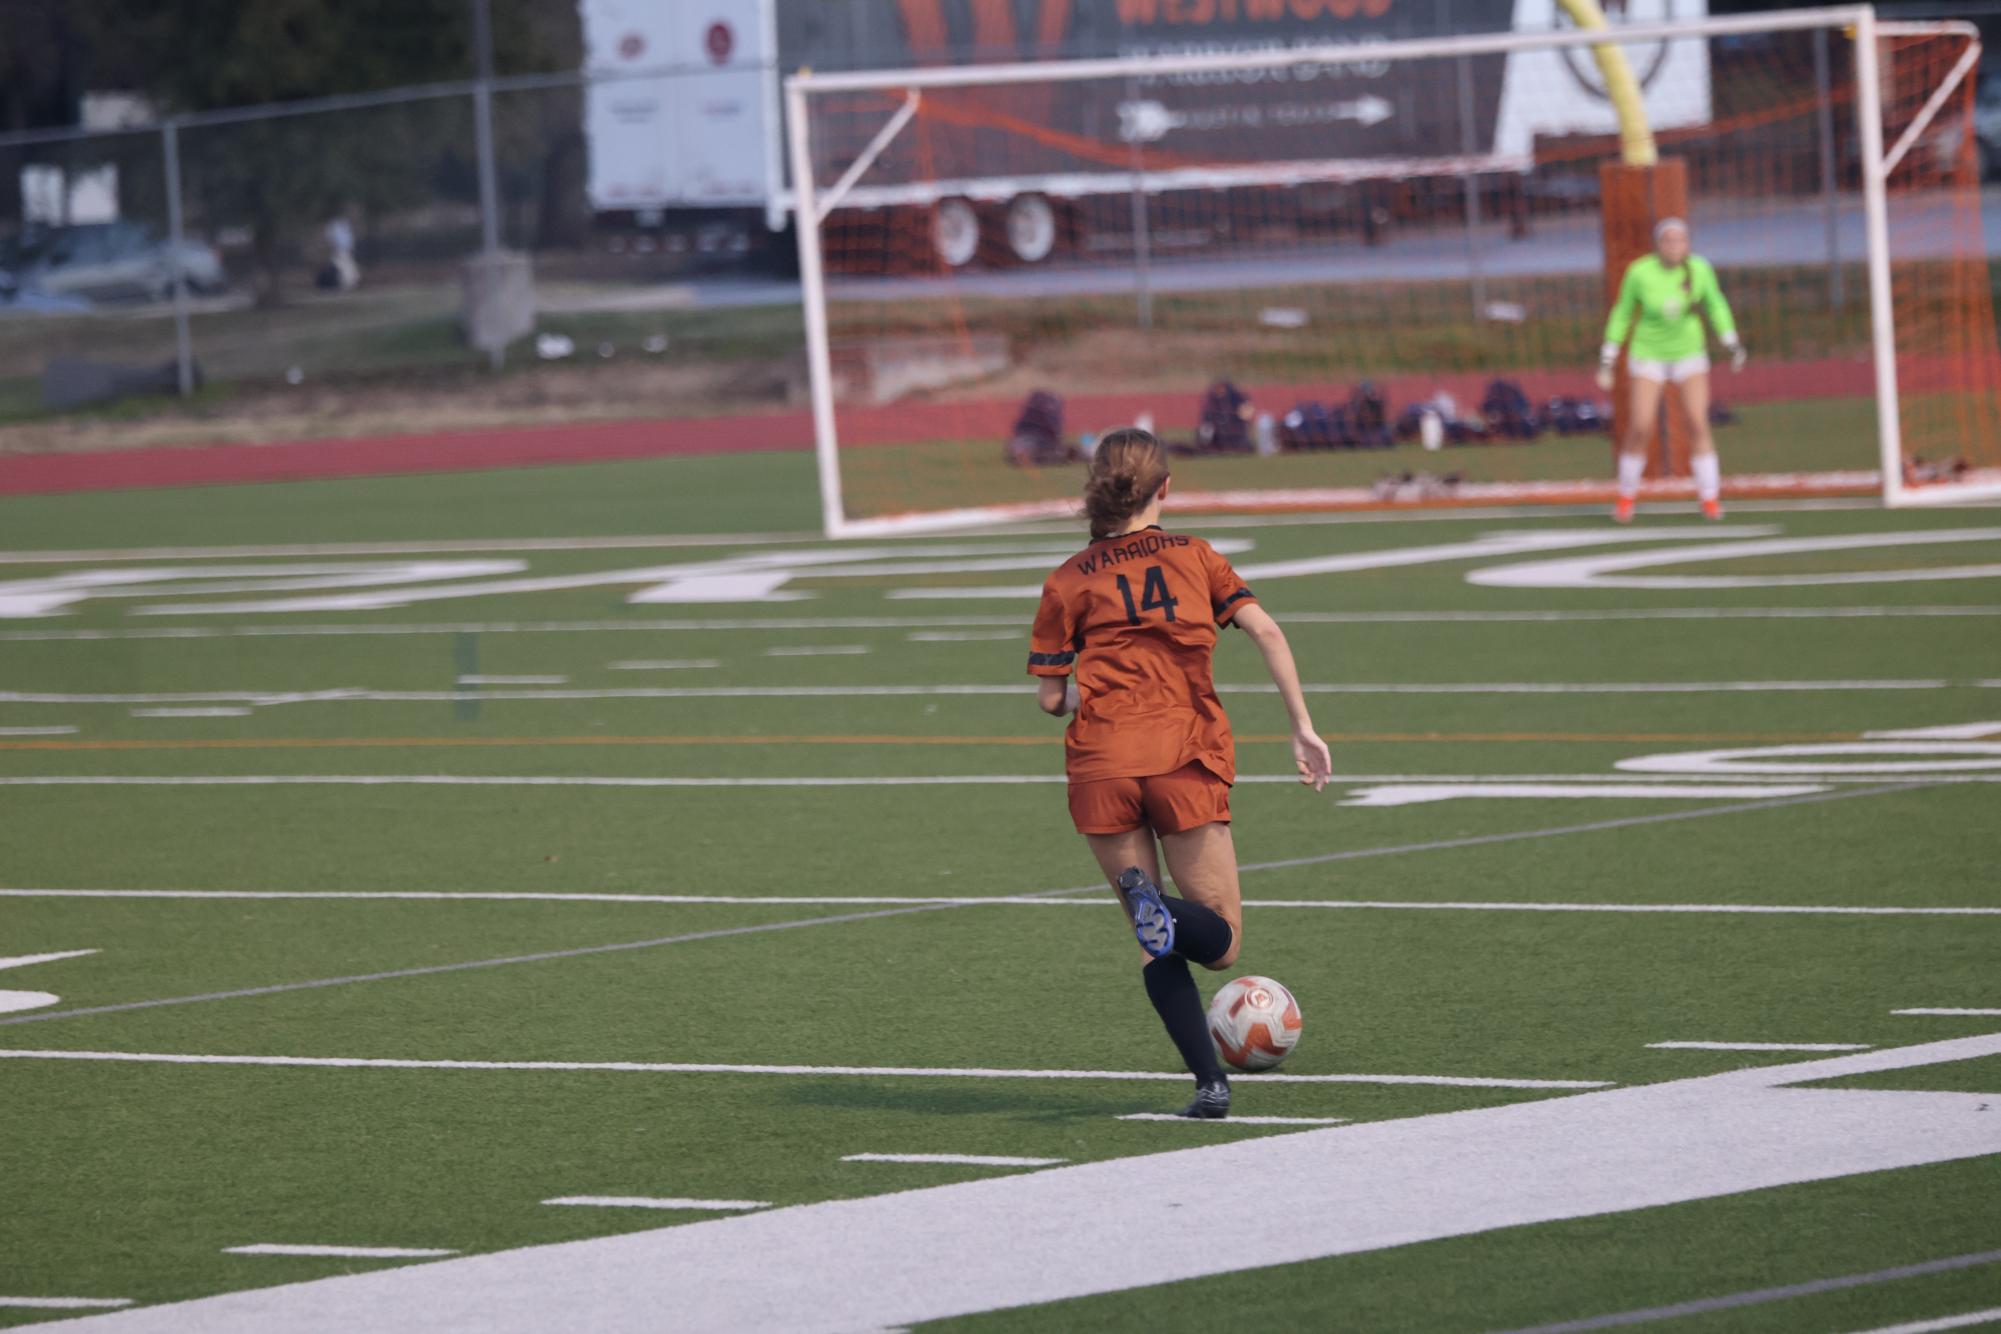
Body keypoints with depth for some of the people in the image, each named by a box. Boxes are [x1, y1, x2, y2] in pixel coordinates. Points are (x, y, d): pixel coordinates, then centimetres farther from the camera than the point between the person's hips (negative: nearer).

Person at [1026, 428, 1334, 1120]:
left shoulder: (1070, 581, 9)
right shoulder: (1194, 557, 11)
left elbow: (1051, 697, 8)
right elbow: (1266, 632, 0)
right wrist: (1304, 729, 1)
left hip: (1100, 764, 1)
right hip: (1188, 760, -1)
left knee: (1161, 950, 11)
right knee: (1221, 943, 6)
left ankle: (1209, 1082, -5)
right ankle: (1162, 911, -29)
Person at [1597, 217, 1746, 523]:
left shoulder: (1699, 269, -12)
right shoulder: (1639, 273, -16)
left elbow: (1715, 306, 5)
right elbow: (1621, 315, -2)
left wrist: (1732, 343, -1)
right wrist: (1607, 359, -2)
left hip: (1689, 353, 1)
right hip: (1648, 356, -1)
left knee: (1699, 423, -8)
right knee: (1640, 429, -7)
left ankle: (1710, 499, 1)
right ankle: (1626, 496, 13)